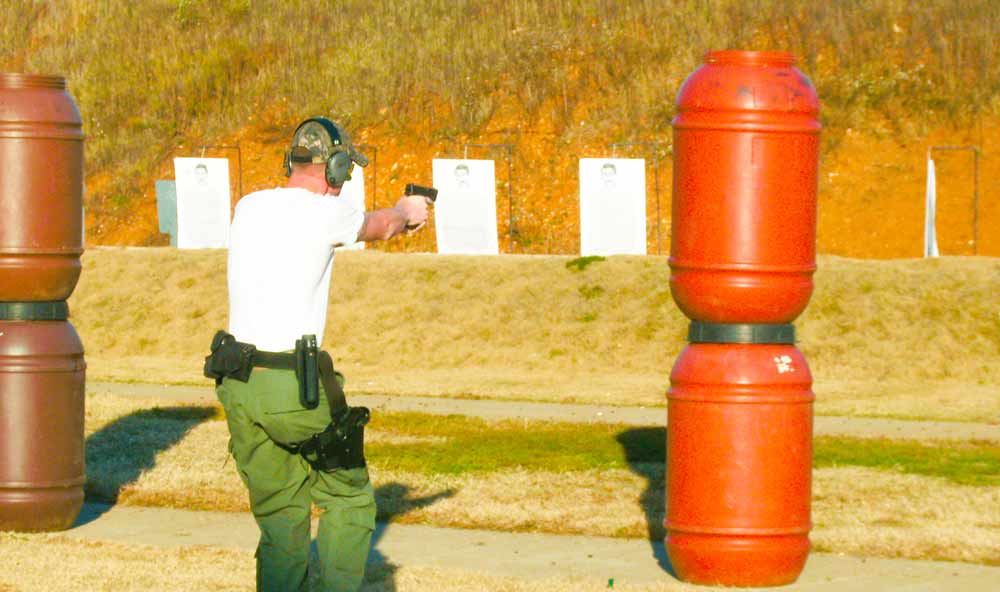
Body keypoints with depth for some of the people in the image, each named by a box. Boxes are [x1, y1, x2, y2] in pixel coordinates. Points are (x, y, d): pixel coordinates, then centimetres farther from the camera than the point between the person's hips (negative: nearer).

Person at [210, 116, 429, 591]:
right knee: (348, 499, 13)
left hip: (238, 388, 5)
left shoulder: (248, 208, 9)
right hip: (295, 389, -5)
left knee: (280, 517, 13)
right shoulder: (327, 212, -7)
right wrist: (405, 212, 43)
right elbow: (380, 227, 16)